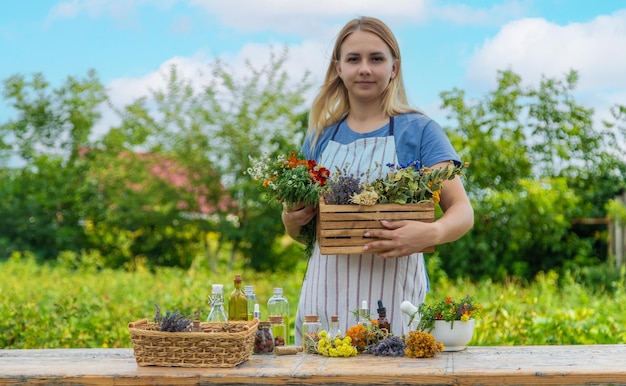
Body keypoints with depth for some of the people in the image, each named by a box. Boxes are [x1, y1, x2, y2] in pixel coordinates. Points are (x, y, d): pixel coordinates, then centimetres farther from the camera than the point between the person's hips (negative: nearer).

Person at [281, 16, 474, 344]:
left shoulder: (419, 131, 1)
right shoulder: (320, 137, 11)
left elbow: (463, 213, -7)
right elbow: (296, 231, 18)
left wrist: (431, 233, -28)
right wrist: (292, 218, -5)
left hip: (391, 303, -3)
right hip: (324, 301, 3)